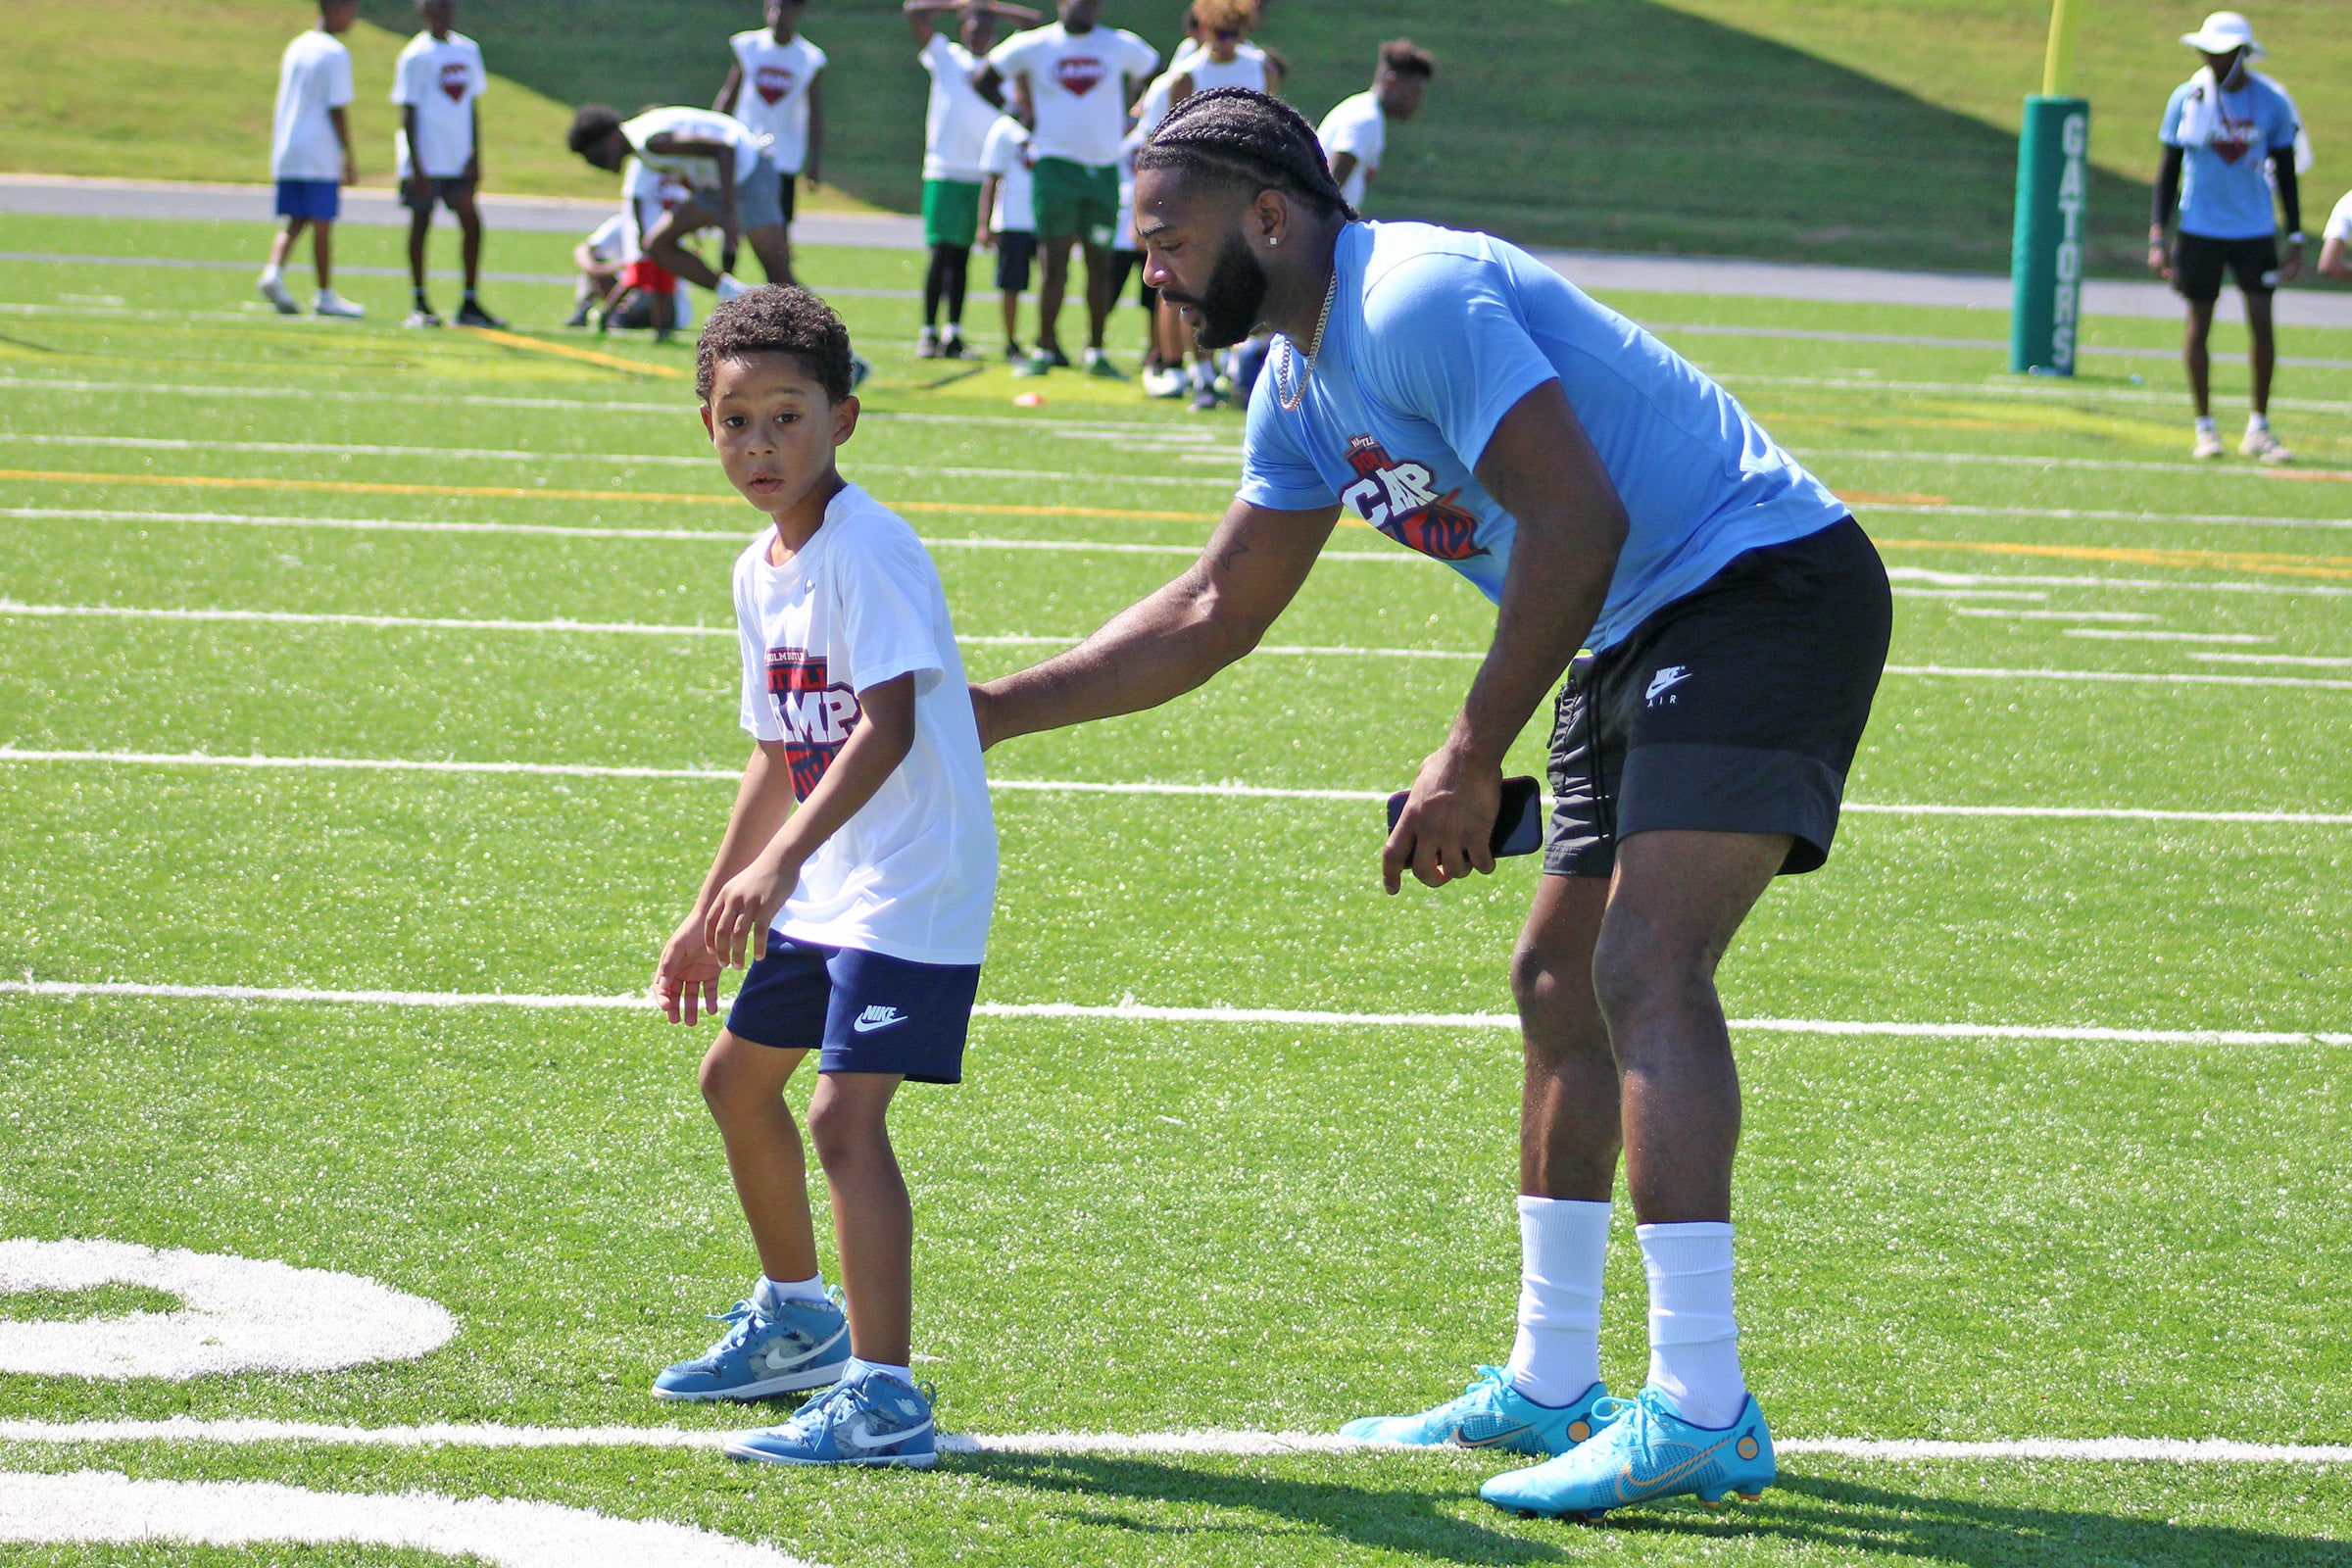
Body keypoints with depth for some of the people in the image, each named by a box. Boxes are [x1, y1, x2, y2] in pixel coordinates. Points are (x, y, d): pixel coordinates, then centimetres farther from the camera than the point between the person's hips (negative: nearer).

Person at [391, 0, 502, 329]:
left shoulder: (467, 50, 11)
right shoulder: (416, 56, -7)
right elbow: (408, 113, -9)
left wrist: (475, 156, 10)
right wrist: (416, 167, -13)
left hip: (458, 162, 6)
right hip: (425, 161, -6)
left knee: (472, 224, 1)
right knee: (421, 225, 1)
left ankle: (470, 304, 7)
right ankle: (419, 305, 8)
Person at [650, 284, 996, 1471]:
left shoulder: (868, 550, -19)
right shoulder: (759, 571, 10)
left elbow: (886, 728, -29)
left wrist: (781, 861, -37)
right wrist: (712, 907, 20)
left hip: (915, 884, -10)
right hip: (823, 886, 10)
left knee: (847, 1111, -20)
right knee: (736, 1075, 23)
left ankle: (882, 1395, -21)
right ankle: (797, 1319, 42)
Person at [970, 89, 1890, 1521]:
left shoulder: (1414, 302, -18)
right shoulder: (1304, 384, 14)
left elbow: (1581, 519, -25)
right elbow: (1215, 614, 24)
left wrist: (1474, 761, -21)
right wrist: (990, 711, 19)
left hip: (1764, 584, -11)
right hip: (1639, 636, 11)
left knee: (1646, 967, -21)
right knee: (1561, 984, 13)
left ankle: (1701, 1413, -27)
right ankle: (1548, 1388, 24)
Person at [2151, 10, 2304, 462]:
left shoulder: (2272, 102, -3)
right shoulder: (2188, 98, -4)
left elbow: (2285, 174, 5)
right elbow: (2169, 171, 2)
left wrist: (2295, 241, 3)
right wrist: (2157, 237, -3)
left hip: (2255, 230, 0)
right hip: (2199, 231, 0)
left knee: (2262, 324, -5)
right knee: (2199, 327, 2)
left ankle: (2259, 428, 6)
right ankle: (2205, 427, 14)